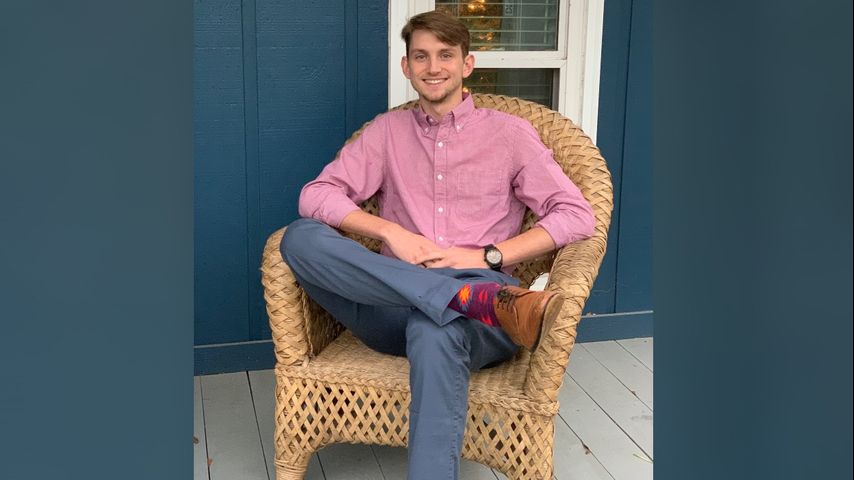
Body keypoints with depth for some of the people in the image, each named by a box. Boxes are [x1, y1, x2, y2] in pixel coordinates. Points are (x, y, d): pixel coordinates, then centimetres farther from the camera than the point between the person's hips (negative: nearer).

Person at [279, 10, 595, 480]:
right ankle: (482, 298, -36)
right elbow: (315, 195, 6)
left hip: (477, 324, -3)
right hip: (395, 307, 4)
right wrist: (393, 233, -11)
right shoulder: (387, 130, 17)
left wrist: (486, 256, -10)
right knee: (300, 238, -24)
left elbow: (576, 215, 2)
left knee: (433, 330, -40)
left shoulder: (508, 132, 10)